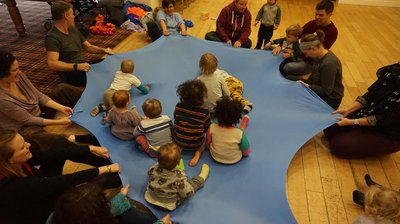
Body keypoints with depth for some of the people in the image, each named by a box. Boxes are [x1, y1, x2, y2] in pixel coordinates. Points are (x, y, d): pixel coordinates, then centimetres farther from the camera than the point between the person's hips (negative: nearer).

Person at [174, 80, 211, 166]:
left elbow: (176, 122, 2)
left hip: (178, 141, 3)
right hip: (195, 144, -2)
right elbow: (206, 128, -7)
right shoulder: (205, 110, -22)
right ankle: (198, 152, 4)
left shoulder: (178, 106, -16)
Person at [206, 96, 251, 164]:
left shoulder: (212, 128, -27)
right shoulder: (239, 133, -33)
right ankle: (245, 120, 51)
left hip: (215, 157, 2)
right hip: (234, 160, -1)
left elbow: (207, 145, -10)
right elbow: (247, 153, -19)